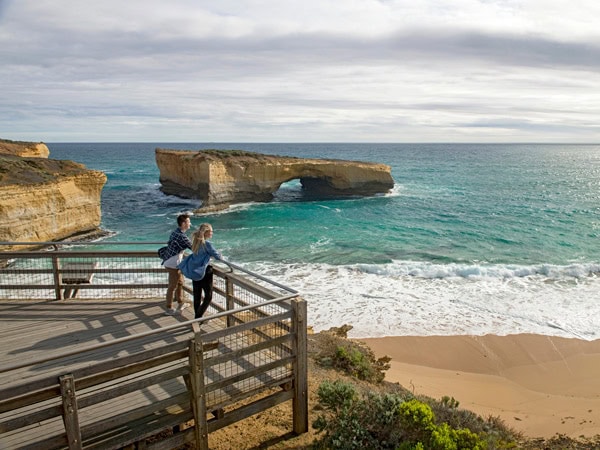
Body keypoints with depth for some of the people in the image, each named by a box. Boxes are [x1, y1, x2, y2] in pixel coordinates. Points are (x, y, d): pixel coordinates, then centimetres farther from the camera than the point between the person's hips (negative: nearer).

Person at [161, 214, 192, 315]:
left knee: (180, 283, 21)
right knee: (172, 286, 2)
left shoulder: (175, 232, 6)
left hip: (174, 263, 10)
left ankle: (180, 303, 34)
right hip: (173, 265, -10)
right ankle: (169, 309, 14)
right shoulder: (182, 236, -23)